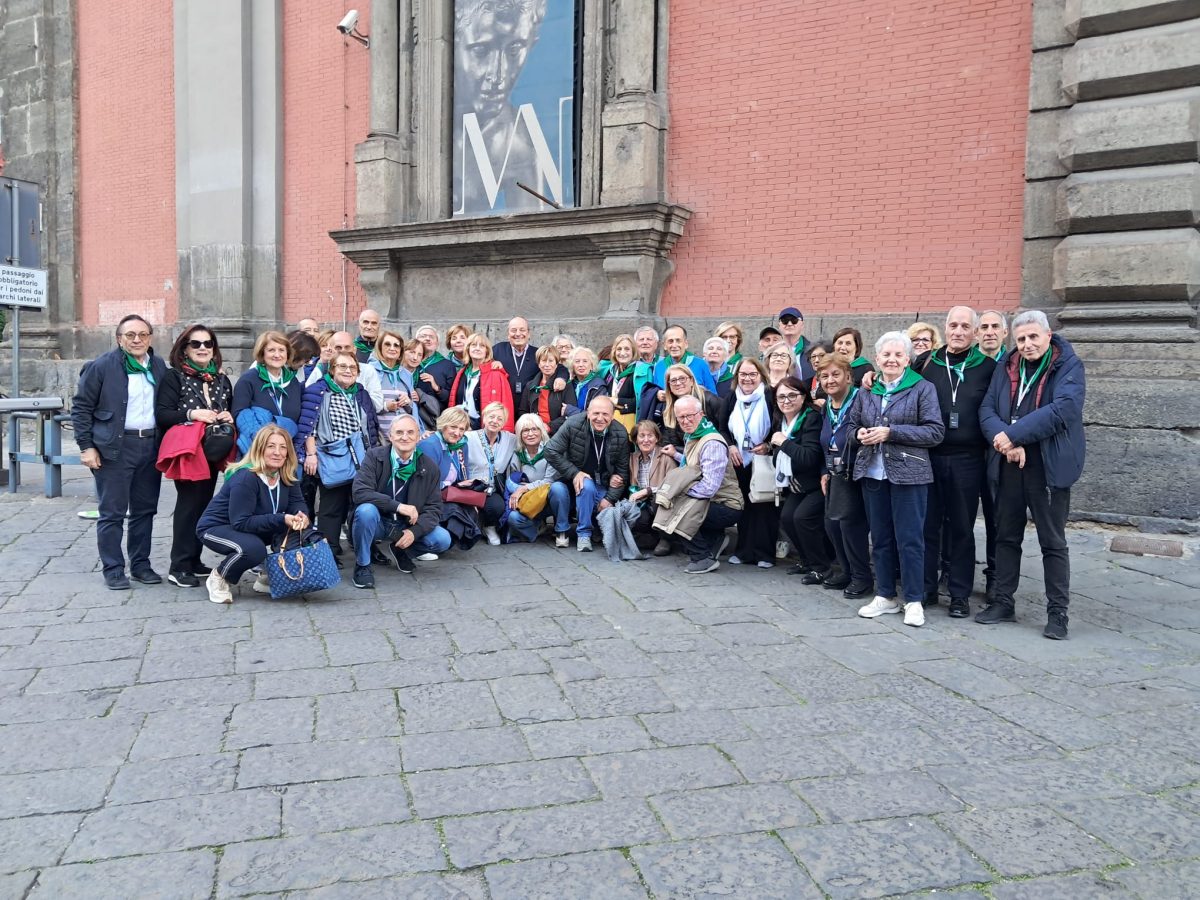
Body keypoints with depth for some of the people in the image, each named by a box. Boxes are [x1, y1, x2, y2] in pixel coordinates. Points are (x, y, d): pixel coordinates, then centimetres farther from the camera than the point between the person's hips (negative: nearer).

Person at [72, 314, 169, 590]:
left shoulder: (159, 367, 10)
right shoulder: (102, 366, -5)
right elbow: (81, 407, -3)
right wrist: (86, 446, -9)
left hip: (151, 446, 5)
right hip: (115, 448, -5)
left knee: (145, 510, 11)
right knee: (112, 512, 0)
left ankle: (141, 565, 21)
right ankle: (113, 570, 9)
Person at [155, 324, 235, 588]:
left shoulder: (221, 379, 15)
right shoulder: (174, 377, -1)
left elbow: (231, 410, 23)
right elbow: (161, 414, -9)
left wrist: (229, 416, 1)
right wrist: (191, 414, -22)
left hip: (214, 451, 6)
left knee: (204, 503, 9)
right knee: (189, 504, -7)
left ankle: (193, 560, 20)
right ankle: (179, 567, -1)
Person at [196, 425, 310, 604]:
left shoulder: (287, 476, -8)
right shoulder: (245, 478, -30)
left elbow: (297, 503, -7)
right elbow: (240, 522, -31)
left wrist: (301, 516, -33)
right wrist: (281, 519, -39)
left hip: (255, 528, 7)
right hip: (216, 528, -7)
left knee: (297, 531, -15)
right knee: (253, 549, -36)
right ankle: (219, 577, -4)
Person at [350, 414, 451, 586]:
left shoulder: (429, 467, -4)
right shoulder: (374, 456, -11)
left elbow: (434, 508, -3)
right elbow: (359, 492, -22)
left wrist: (414, 532, -22)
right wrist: (398, 506, -30)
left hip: (408, 527, 3)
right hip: (378, 522, -2)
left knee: (443, 540, -19)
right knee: (366, 510, -35)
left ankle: (401, 550, 13)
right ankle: (362, 565, -11)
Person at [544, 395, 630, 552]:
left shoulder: (621, 434, -12)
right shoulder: (573, 425, -19)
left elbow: (622, 471, -6)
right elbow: (551, 451, -15)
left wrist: (609, 499, -14)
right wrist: (574, 473, -21)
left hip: (605, 485, 2)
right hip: (580, 480, -2)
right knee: (587, 486, -34)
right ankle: (583, 534, -18)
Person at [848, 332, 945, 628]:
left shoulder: (923, 388, -2)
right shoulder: (866, 391, 11)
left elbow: (935, 431, -10)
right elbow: (851, 424, 19)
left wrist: (891, 433, -17)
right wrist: (860, 434, -5)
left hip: (908, 473, -4)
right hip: (872, 473, 5)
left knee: (910, 539, -2)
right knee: (880, 537, 10)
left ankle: (914, 601, 9)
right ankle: (885, 596, 21)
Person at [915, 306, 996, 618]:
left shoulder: (988, 367, 4)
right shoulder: (925, 363, 7)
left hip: (967, 460, -1)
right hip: (927, 457, 1)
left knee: (962, 528, 7)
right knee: (927, 524, 7)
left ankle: (960, 595, 16)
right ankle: (926, 589, 19)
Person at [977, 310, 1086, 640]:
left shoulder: (1069, 366, -4)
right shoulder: (1006, 368, 10)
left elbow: (1061, 409, -19)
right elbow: (987, 409, 0)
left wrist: (1013, 434, -21)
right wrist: (1005, 442, -18)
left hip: (1049, 466, -5)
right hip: (1008, 465, 5)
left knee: (1053, 541, 3)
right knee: (1006, 536, 13)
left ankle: (1057, 612, 12)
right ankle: (1002, 602, 24)